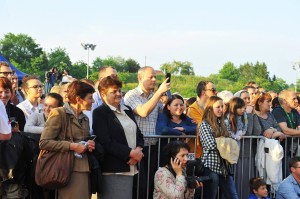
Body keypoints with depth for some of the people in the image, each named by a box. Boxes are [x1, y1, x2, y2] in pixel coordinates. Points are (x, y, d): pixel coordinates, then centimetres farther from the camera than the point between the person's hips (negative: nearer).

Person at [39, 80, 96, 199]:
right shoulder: (59, 114, -5)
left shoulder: (85, 118, 20)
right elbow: (44, 142, -11)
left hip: (84, 170, 7)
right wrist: (71, 146, -15)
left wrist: (89, 145, 8)